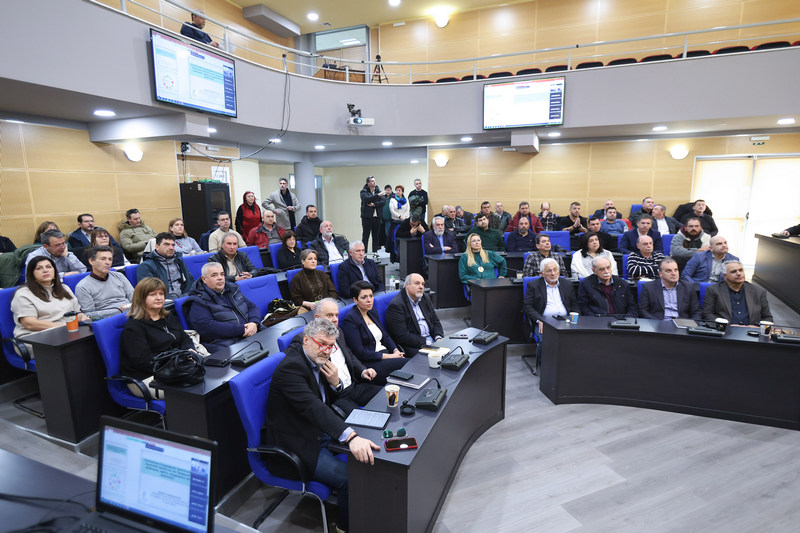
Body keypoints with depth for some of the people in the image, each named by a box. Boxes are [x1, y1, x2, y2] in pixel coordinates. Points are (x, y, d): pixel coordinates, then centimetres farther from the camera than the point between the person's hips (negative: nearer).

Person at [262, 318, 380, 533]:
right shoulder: (290, 366, -25)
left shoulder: (318, 361, 3)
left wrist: (335, 382, -13)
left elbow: (332, 402, 11)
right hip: (296, 447, -9)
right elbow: (312, 406, -40)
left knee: (366, 451, 3)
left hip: (320, 432, 9)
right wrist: (351, 437, -51)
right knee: (349, 478, -21)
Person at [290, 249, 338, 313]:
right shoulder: (297, 279, 11)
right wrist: (309, 304, -11)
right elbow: (296, 300, 6)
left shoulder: (322, 274, 23)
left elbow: (333, 292, 17)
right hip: (310, 310, -1)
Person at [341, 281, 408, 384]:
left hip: (386, 354, 8)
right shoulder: (350, 319, -10)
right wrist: (388, 356, -15)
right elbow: (359, 352, -14)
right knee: (408, 364, -27)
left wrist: (396, 351, -1)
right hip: (369, 363, -7)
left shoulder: (373, 313, 16)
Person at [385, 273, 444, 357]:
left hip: (432, 341, 8)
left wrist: (438, 338, -4)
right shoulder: (395, 305, -13)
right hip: (413, 346, -8)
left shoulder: (425, 298, 13)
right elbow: (402, 336, -18)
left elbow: (435, 321, 16)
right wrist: (426, 343, -20)